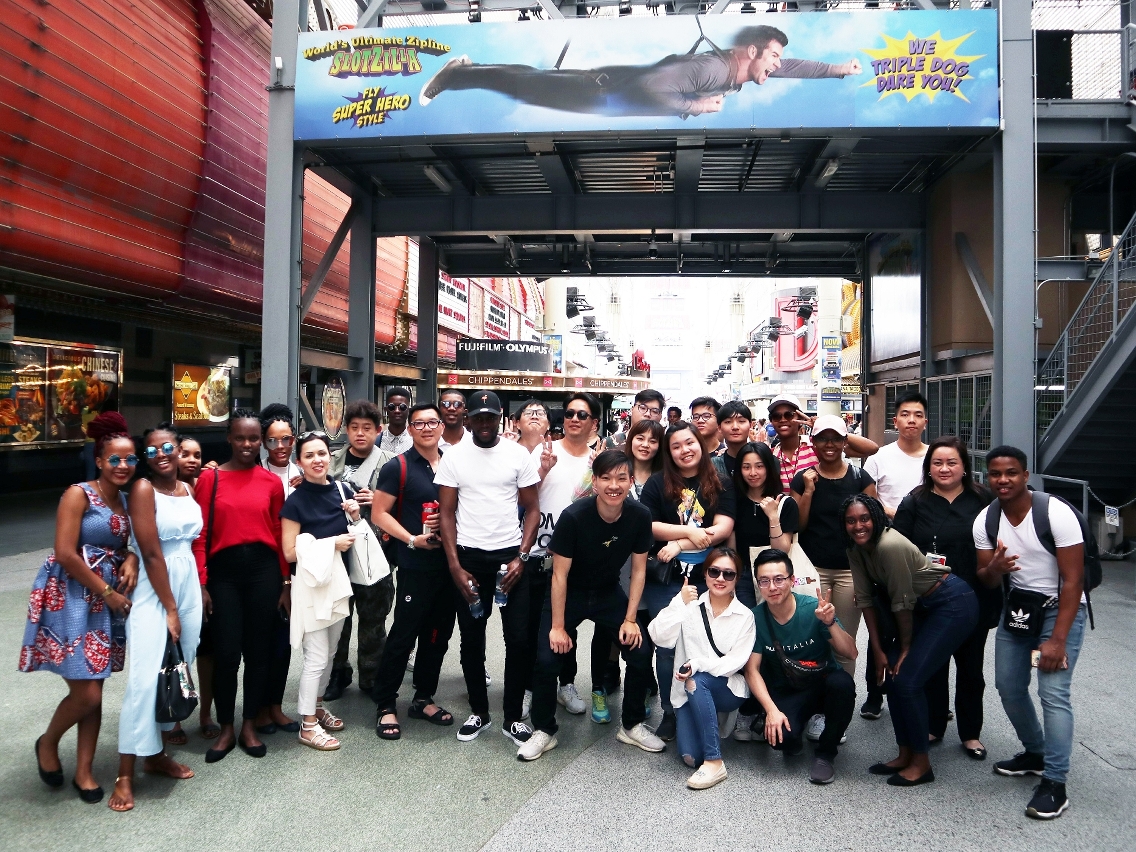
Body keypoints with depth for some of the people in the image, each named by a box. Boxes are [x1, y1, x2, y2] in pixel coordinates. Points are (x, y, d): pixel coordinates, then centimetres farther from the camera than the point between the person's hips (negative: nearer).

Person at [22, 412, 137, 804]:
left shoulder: (126, 500, 9)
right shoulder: (78, 494, -11)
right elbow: (65, 553, -17)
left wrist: (130, 560, -6)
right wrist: (108, 592, -12)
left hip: (106, 599, 6)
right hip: (70, 597, -6)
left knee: (94, 691, 9)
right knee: (86, 693, -7)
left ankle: (84, 772, 22)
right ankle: (47, 743, 24)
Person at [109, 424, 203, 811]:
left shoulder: (188, 488, 8)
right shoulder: (143, 489, -11)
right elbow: (151, 554, -14)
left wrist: (183, 605, 8)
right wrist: (169, 608, -12)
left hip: (188, 587, 6)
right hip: (153, 593, -6)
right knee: (146, 679, -7)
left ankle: (156, 753, 27)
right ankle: (125, 775, 3)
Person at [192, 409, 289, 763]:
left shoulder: (272, 482, 4)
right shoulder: (210, 478, 1)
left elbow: (279, 535, 6)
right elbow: (200, 535, -2)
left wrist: (286, 582, 4)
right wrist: (201, 583, -7)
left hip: (263, 569, 1)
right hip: (224, 570, -1)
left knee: (259, 650, 9)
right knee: (226, 652, 1)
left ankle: (249, 726, 26)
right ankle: (226, 729, 22)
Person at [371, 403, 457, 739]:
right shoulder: (398, 467, -5)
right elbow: (379, 513, -8)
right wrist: (412, 539, -17)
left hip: (449, 562, 5)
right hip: (416, 565, -5)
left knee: (438, 634, 13)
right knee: (403, 634, -1)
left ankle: (424, 698, 28)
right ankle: (386, 705, 14)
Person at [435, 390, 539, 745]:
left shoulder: (518, 455, -1)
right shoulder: (454, 456, 0)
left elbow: (533, 509, 2)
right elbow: (447, 513, 1)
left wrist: (521, 557, -9)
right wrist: (455, 566, -6)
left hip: (510, 555, 0)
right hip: (469, 556, 1)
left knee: (519, 639, 2)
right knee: (471, 639, 10)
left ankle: (513, 717, 18)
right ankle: (478, 712, 28)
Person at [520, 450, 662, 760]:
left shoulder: (640, 517, -17)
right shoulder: (574, 516, -28)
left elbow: (638, 569, -4)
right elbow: (560, 574, -19)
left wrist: (630, 619, -7)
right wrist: (558, 627, -15)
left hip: (609, 594, 3)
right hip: (569, 594, -3)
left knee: (641, 653, -7)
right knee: (547, 660, -13)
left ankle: (632, 726, 17)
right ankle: (544, 731, 11)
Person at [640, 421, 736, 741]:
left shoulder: (720, 485, 5)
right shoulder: (657, 483, 2)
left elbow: (723, 528, -6)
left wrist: (678, 544, -14)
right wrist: (691, 533, -13)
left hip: (705, 576, 1)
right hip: (664, 577, 0)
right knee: (668, 645, 2)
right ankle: (671, 712, 17)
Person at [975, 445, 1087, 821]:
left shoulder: (1057, 513, -21)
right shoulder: (985, 521, -5)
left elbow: (1072, 580, -19)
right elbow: (986, 582, 1)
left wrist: (1057, 640, -23)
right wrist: (994, 569, -26)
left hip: (1060, 607, -5)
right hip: (1016, 607, 6)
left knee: (1053, 693, -15)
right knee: (1008, 686, 8)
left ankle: (1054, 784, -7)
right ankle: (1036, 754, 32)